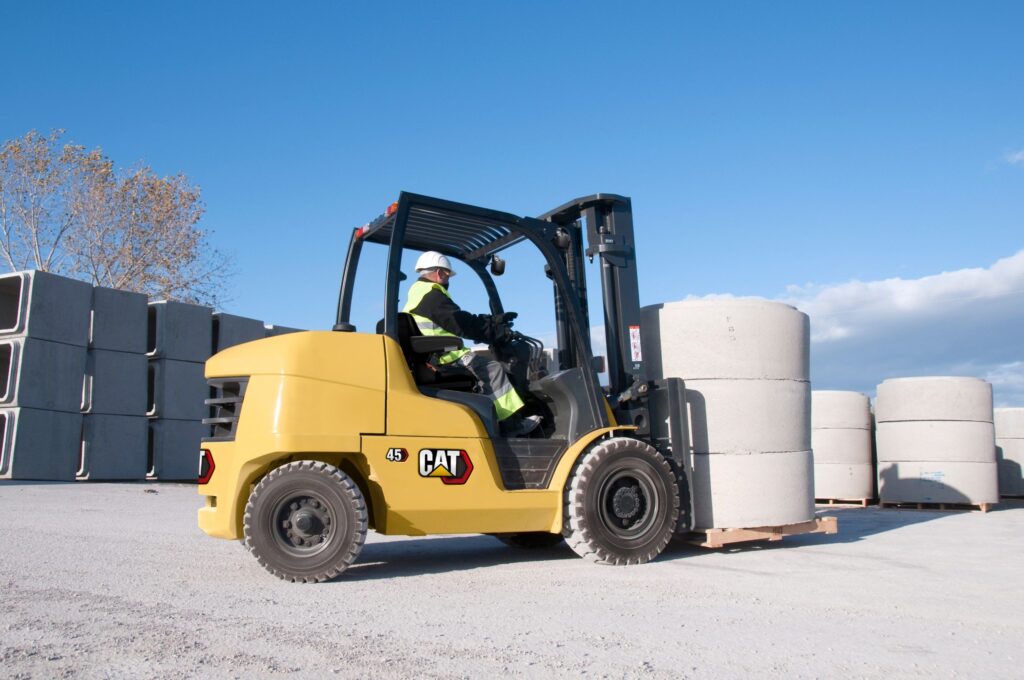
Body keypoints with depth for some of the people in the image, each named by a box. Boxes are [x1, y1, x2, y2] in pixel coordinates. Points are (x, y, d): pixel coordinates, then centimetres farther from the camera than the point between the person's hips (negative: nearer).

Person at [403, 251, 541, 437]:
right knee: (492, 369, -12)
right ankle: (512, 424, -11)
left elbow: (460, 320, 21)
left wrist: (494, 320, 17)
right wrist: (497, 332, -8)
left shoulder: (417, 293, 22)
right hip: (444, 357, -11)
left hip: (431, 357, 11)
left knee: (486, 365, 14)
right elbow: (461, 325, -17)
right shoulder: (431, 294, -12)